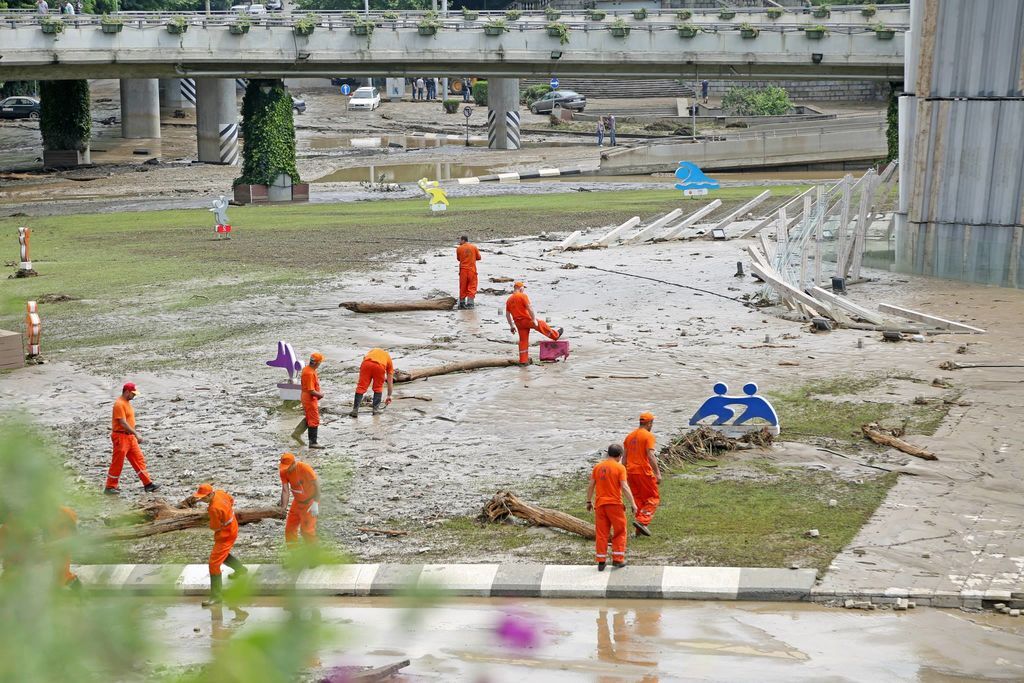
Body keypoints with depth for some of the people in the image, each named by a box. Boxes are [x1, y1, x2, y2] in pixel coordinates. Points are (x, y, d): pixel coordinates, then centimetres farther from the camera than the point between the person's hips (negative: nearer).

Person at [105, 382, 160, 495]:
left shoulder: (127, 402, 12)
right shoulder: (119, 404, -18)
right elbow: (123, 423, -23)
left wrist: (134, 435, 20)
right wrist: (136, 434, -23)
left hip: (130, 436, 9)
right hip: (121, 437, -9)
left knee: (139, 460, 8)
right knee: (117, 463, -1)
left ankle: (148, 484, 10)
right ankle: (110, 487, 10)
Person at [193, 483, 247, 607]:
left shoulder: (214, 509, -34)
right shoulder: (219, 492, -9)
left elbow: (215, 528, -21)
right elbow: (231, 500, 12)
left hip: (225, 535, -10)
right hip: (232, 528, 10)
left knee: (214, 564, -9)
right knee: (222, 554, 33)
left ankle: (216, 596, -7)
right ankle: (240, 569, 53)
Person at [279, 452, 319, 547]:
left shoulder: (305, 468, -27)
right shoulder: (284, 472, -11)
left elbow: (316, 485, -23)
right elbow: (285, 491, -10)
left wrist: (315, 504, -29)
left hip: (309, 501, -7)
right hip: (297, 502, 7)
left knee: (307, 530, -11)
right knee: (289, 528, 10)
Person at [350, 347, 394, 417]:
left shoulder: (372, 351, 43)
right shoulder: (389, 360, 36)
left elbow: (364, 357, 18)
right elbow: (390, 381, 37)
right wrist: (389, 396, 44)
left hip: (367, 363, 1)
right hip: (380, 366, -1)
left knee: (361, 388, 7)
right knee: (378, 388, 23)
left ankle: (355, 410, 2)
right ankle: (376, 409, 19)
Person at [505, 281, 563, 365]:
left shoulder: (509, 300, 10)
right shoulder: (523, 296, -10)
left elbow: (507, 314, 12)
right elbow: (529, 308, -18)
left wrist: (512, 326, 17)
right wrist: (534, 320, -15)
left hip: (518, 322, 6)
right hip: (527, 319, -6)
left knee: (523, 340, 9)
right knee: (542, 325, 17)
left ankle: (523, 360, 7)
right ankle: (555, 335, 34)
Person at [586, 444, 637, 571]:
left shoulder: (598, 467, 6)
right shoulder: (620, 467, -7)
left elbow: (591, 486, 6)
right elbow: (624, 487, -14)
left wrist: (589, 501, 17)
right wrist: (633, 503, -10)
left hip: (599, 504, 4)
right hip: (615, 504, -4)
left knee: (601, 533, 9)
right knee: (620, 532, 10)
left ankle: (601, 561, 9)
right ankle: (617, 559, 7)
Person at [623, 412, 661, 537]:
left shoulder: (630, 435, 13)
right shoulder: (648, 436, -9)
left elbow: (625, 456, 14)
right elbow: (650, 456, -18)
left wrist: (625, 472, 20)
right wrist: (658, 473, -17)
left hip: (631, 471, 7)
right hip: (644, 472, -7)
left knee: (638, 499, 14)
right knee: (654, 497, 2)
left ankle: (639, 529, 13)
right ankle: (642, 520, -15)